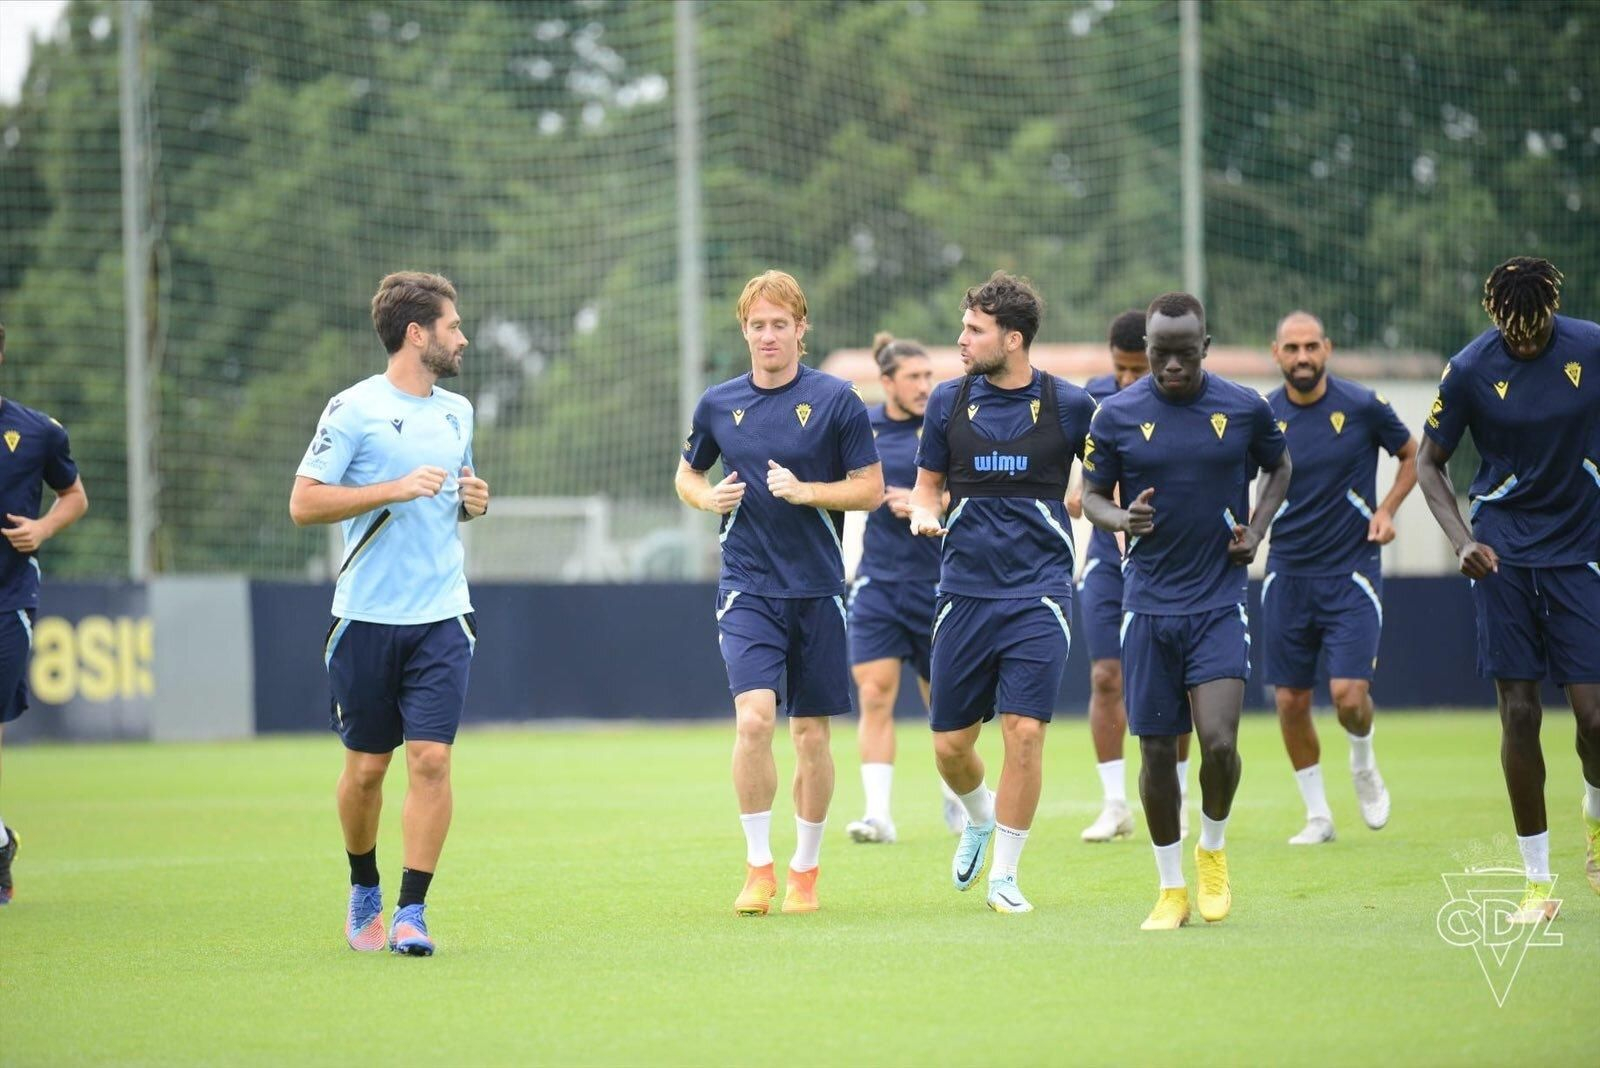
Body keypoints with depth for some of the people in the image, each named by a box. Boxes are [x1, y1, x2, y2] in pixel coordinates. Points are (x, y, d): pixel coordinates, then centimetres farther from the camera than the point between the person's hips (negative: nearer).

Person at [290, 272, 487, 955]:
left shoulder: (457, 412, 13)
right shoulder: (354, 410, -6)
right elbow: (303, 503, -11)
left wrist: (472, 502, 5)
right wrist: (396, 489, -18)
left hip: (442, 617, 4)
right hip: (367, 617, -4)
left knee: (431, 758, -9)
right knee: (366, 766, 5)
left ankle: (412, 912, -6)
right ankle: (364, 892, 28)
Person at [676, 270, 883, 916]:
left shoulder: (836, 400, -2)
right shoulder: (718, 404, 6)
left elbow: (871, 489, 0)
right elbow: (686, 474, 20)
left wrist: (806, 491, -15)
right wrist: (707, 496, -2)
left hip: (817, 589, 0)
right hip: (747, 589, 0)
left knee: (811, 733, 5)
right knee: (753, 717, -17)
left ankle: (805, 871, 19)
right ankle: (758, 868, -8)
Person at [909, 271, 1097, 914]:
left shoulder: (1068, 405, -2)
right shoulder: (949, 401, 4)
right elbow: (929, 482, 15)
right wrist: (925, 512, -6)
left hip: (1038, 591, -3)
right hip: (964, 590, 3)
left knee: (1024, 730, -12)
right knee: (950, 744, 4)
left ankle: (1005, 875, 1)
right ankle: (978, 818, 38)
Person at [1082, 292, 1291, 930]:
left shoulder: (1245, 409, 0)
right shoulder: (1117, 415, -1)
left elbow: (1278, 467, 19)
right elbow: (1091, 494, 8)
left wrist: (1257, 528, 2)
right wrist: (1121, 519, -15)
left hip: (1220, 600, -1)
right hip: (1149, 606, 1)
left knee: (1219, 742, -15)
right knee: (1158, 751, 3)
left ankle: (1213, 849, 14)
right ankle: (1171, 889, 18)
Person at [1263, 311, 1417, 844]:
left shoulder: (1363, 406, -6)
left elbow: (1414, 455, 10)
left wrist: (1387, 510, -4)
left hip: (1352, 570, -2)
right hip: (1288, 575, 2)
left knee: (1348, 692, -14)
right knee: (1290, 700, 3)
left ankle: (1364, 765, 19)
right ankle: (1318, 815, 19)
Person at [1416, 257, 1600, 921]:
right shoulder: (1470, 369, -8)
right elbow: (1429, 462, 3)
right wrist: (1461, 539, -11)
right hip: (1504, 554, 0)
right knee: (1519, 713, -3)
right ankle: (1538, 879, 6)